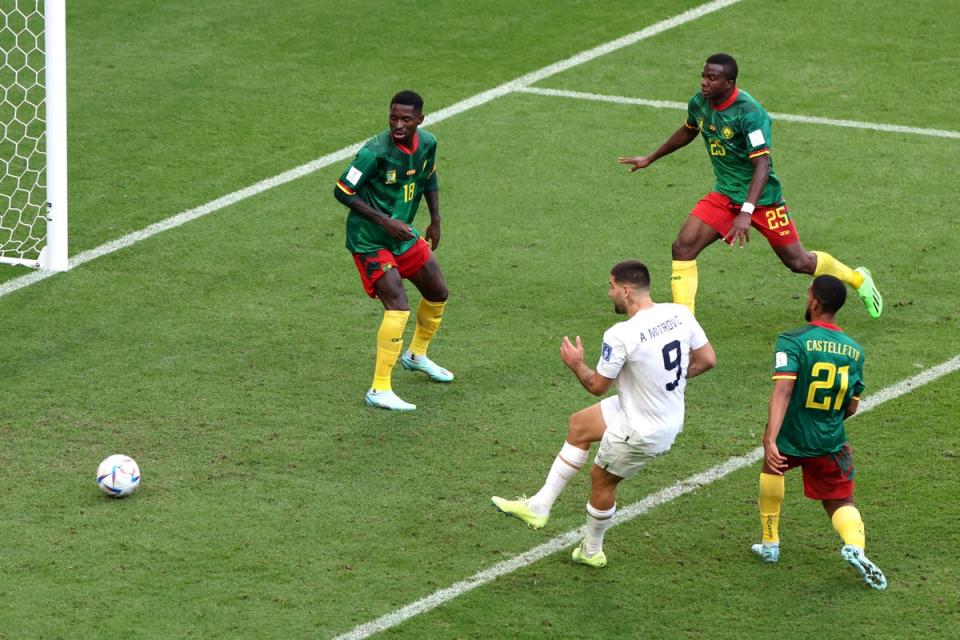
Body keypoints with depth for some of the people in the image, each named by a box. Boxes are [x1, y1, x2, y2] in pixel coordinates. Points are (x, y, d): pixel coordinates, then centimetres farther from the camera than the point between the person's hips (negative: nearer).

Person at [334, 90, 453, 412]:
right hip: (369, 241, -8)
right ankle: (380, 390, -15)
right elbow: (342, 191, -21)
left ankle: (416, 354, 47)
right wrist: (385, 222, -25)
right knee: (398, 308, -20)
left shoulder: (427, 143, -5)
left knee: (438, 294, 20)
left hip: (404, 234, 8)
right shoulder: (375, 152, -26)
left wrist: (435, 221, 13)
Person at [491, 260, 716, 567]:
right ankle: (539, 506, 28)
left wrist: (576, 364, 6)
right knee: (579, 425, 19)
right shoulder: (680, 314, -10)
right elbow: (707, 359, 0)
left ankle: (592, 551, 41)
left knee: (602, 479, 18)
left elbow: (597, 386, -14)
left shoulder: (620, 336, -28)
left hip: (641, 433, -8)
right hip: (672, 418, 8)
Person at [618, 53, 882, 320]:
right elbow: (687, 132, 20)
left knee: (798, 262, 6)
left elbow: (762, 165, -31)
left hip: (761, 198, -6)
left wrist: (746, 212, -40)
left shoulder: (749, 113, -27)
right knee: (682, 247, -14)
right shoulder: (699, 104, -5)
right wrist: (650, 159, 29)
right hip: (724, 195, 6)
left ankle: (857, 278, 35)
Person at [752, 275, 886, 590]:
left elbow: (783, 390, -28)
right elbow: (851, 408, 7)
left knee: (772, 468, 29)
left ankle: (770, 543, 34)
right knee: (841, 502, 16)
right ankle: (855, 546, -17)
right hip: (830, 444, 3)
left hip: (790, 438, -3)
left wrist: (770, 440, -35)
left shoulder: (792, 342, -16)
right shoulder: (854, 351, 0)